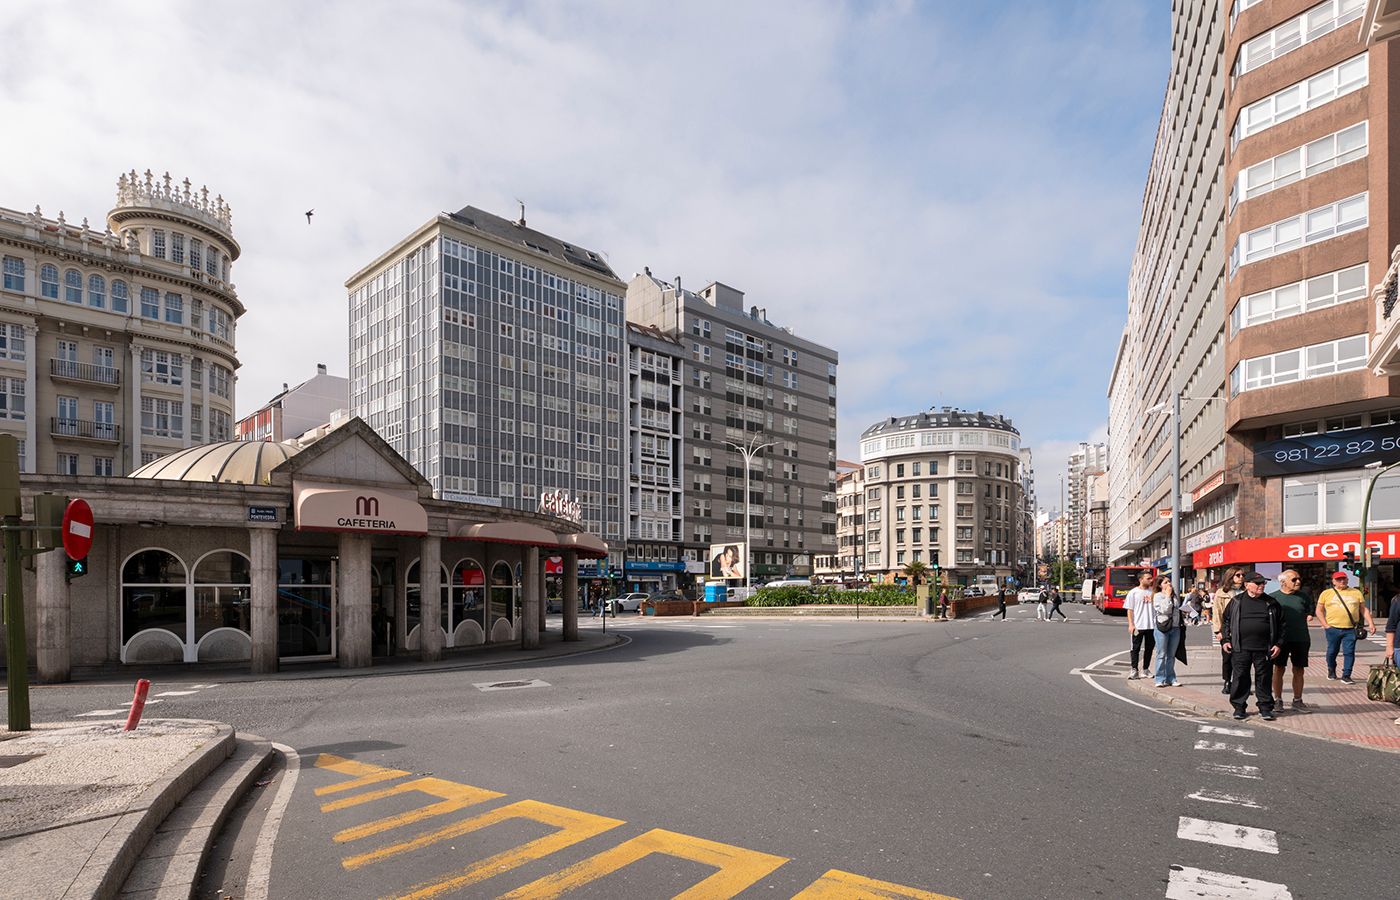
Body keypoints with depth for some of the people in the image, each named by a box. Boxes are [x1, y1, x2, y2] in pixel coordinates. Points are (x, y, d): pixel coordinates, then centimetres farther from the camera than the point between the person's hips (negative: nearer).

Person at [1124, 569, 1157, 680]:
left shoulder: (1153, 591, 6)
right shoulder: (1133, 592, -3)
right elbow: (1129, 610, -3)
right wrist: (1131, 625, -9)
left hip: (1151, 625, 4)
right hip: (1138, 625, -4)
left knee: (1149, 648, 11)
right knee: (1136, 648, 0)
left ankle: (1145, 669, 22)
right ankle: (1135, 670, 4)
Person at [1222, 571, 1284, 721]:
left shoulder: (1271, 603, 6)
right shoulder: (1236, 601, 4)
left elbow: (1280, 624, 9)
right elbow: (1227, 621, 10)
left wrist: (1278, 644, 2)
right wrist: (1226, 640, 3)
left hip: (1264, 649, 1)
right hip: (1240, 648, -1)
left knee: (1264, 679, 6)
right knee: (1240, 678, 4)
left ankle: (1265, 707, 19)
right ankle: (1239, 707, 15)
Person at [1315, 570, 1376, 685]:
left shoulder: (1356, 592, 11)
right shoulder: (1326, 593, 6)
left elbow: (1364, 610, 13)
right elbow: (1319, 611, 8)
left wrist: (1371, 623, 2)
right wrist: (1325, 625, -1)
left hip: (1350, 630, 0)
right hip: (1333, 629, 0)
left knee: (1349, 652, -5)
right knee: (1332, 651, 8)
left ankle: (1346, 676, 1)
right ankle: (1331, 671, 29)